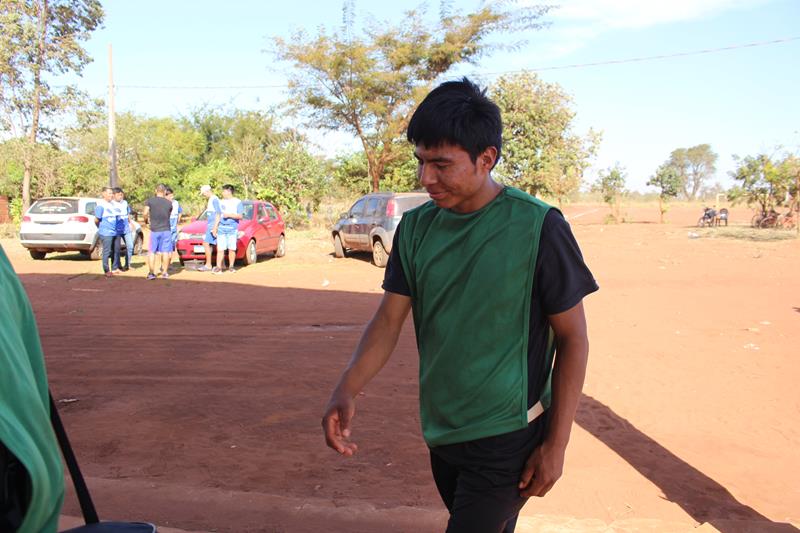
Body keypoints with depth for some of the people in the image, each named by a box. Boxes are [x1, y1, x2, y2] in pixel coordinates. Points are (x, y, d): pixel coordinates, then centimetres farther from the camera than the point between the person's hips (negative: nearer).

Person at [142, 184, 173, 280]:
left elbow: (145, 213, -13)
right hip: (166, 230, 0)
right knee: (165, 251, 7)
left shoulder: (150, 201, -4)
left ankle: (151, 273, 4)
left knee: (152, 252, 7)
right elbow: (169, 214, 4)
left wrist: (146, 220, 6)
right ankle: (164, 272, 9)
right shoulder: (169, 203, 1)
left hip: (154, 230, 0)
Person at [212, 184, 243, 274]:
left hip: (232, 228, -4)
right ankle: (218, 267, -7)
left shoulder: (237, 202, 2)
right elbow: (219, 215, 19)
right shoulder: (222, 202, 18)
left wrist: (229, 215, -15)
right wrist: (215, 227, 11)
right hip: (221, 228, 4)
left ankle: (231, 266, 8)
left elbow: (240, 216, -4)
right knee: (220, 249, -5)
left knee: (231, 249, -2)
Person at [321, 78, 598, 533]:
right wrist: (347, 391, -18)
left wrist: (557, 443, -11)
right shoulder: (416, 227, -1)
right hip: (441, 433, 5)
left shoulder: (537, 227, -16)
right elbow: (389, 319, -1)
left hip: (507, 439, -5)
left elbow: (573, 338, -11)